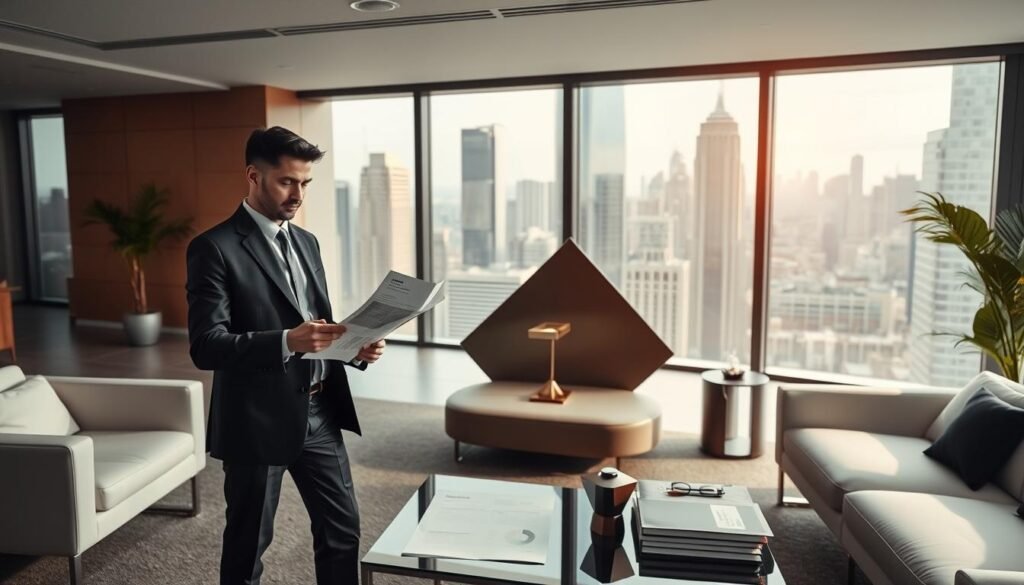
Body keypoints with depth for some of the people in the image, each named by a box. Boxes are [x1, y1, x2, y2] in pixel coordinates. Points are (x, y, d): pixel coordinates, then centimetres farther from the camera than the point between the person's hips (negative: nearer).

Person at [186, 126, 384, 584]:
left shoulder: (306, 242, 10)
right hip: (258, 420, -6)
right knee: (248, 543, 13)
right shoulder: (214, 248, -12)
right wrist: (287, 341, -33)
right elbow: (206, 347, -20)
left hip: (318, 413, 6)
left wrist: (353, 348, -5)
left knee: (343, 528, 15)